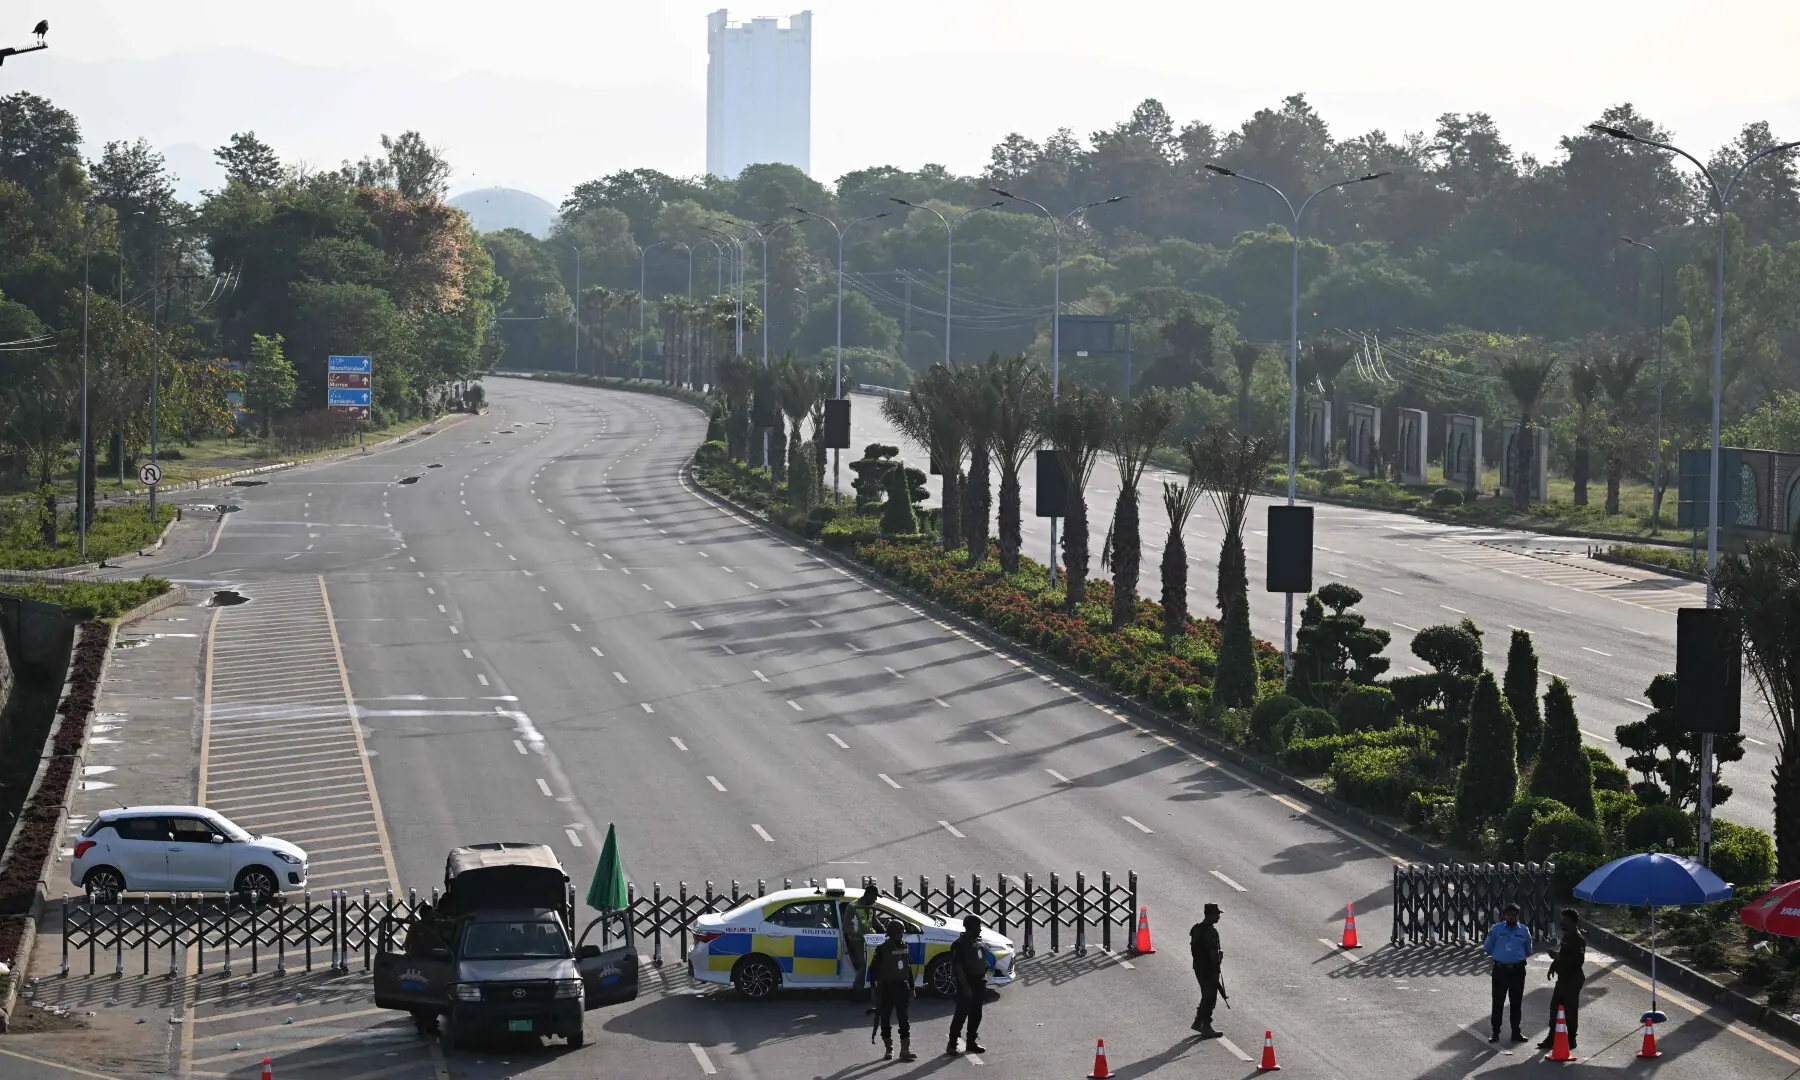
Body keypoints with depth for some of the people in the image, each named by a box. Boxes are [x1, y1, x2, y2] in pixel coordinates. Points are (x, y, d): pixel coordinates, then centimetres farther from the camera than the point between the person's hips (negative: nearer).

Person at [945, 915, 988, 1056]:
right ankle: (952, 1045, -4)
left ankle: (971, 1042, 22)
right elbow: (958, 966, -19)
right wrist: (965, 986, -22)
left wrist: (984, 981, 17)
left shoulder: (977, 941, 12)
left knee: (976, 1015, 12)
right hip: (967, 982, -8)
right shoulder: (961, 944, -15)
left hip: (978, 982, 8)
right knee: (961, 1014, -8)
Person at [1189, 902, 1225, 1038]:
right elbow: (1213, 953, -23)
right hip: (1209, 969, -9)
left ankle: (1198, 1022, 27)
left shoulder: (1196, 929, 7)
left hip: (1198, 967, 9)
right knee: (1210, 997, 1)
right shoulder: (1211, 932, -21)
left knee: (1207, 995, 21)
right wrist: (1216, 971, -17)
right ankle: (1206, 1028, 5)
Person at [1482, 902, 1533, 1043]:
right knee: (1498, 1002, 1)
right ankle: (1495, 1033, 7)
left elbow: (1528, 952, 12)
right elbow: (1487, 949, 3)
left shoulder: (1524, 931, 4)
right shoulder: (1497, 929, -1)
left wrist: (1517, 954, 4)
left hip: (1517, 970, 2)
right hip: (1500, 969, -2)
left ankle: (1516, 1032, 19)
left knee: (1516, 1002, 10)